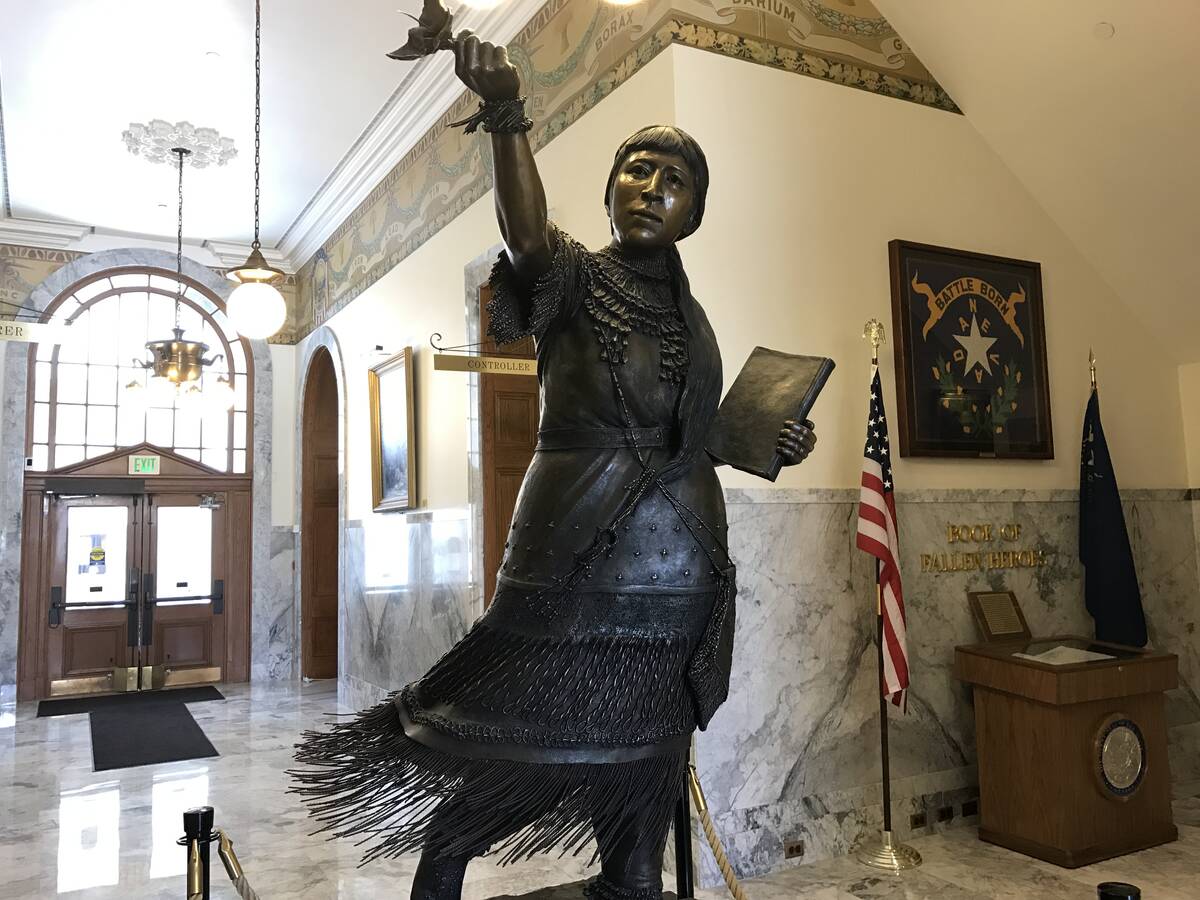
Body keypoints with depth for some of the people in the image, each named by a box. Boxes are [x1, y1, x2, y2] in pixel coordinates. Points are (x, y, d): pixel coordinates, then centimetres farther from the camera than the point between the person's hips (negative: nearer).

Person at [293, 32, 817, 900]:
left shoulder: (691, 314, 13)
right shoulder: (572, 279, -4)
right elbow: (528, 238, -28)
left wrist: (769, 443, 6)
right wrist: (508, 114, -44)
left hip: (681, 581, 6)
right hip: (576, 571, -5)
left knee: (645, 781, 15)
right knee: (505, 770, 3)